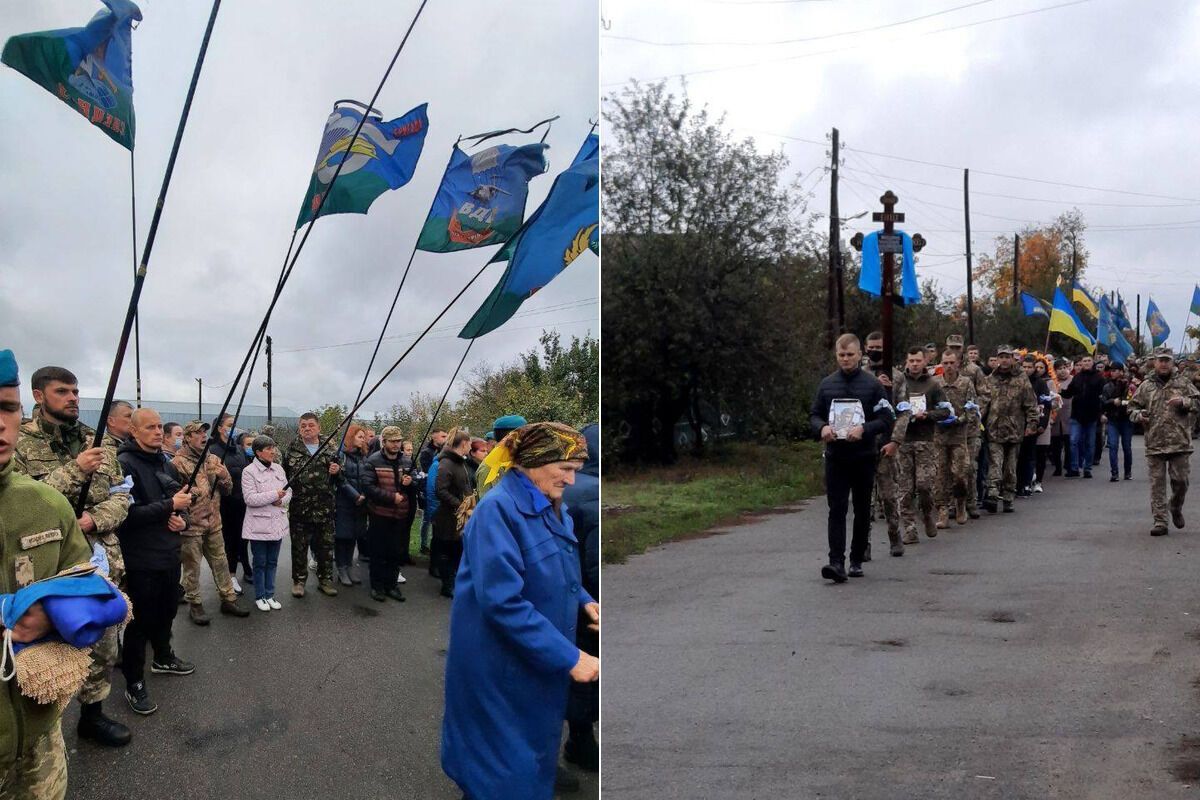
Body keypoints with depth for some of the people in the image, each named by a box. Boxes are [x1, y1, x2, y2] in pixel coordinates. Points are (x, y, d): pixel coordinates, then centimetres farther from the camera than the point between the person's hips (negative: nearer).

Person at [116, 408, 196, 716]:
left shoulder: (164, 464, 11)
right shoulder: (125, 464, -15)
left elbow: (179, 499, 24)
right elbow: (128, 512, -24)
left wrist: (181, 518, 3)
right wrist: (169, 506, -21)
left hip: (169, 553, 8)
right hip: (142, 560, -8)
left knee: (166, 612, 21)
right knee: (141, 621, 0)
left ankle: (163, 658, 41)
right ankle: (134, 683, 12)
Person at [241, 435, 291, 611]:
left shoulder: (278, 469, 7)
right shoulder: (249, 471, -11)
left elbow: (288, 491, 9)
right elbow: (250, 498, -19)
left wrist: (282, 500, -12)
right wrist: (274, 495, -22)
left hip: (277, 523, 5)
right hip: (259, 525, -5)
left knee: (272, 561, 13)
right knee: (260, 562, 5)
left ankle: (269, 594, 23)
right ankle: (259, 597, 17)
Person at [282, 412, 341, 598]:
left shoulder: (329, 450, 7)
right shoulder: (292, 450, 1)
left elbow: (338, 480, 13)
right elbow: (283, 474, 6)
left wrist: (337, 472, -8)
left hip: (324, 508, 2)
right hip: (299, 508, -2)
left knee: (325, 545, 9)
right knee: (299, 546, 8)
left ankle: (325, 579, 22)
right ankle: (299, 580, 21)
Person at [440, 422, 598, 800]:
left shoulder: (552, 507, 4)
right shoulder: (498, 509, -24)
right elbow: (502, 602, -30)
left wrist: (584, 601, -3)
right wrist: (569, 657, -29)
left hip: (540, 660, 8)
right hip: (500, 665, -8)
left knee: (535, 752, 21)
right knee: (507, 768, 5)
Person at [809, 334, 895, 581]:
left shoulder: (872, 385, -1)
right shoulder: (827, 384, 6)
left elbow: (887, 419, -3)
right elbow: (814, 414, 11)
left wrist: (864, 429, -20)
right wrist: (822, 428, -11)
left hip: (863, 457, -1)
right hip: (835, 457, 1)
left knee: (862, 511, 9)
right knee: (836, 510, -7)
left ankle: (856, 561, 20)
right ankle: (837, 562, -11)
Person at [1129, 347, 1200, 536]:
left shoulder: (1183, 382, 7)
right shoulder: (1146, 385, 9)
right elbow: (1132, 407, 14)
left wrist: (1183, 401, -14)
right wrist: (1139, 415, -7)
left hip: (1179, 442, 0)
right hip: (1154, 442, 0)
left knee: (1181, 480, 3)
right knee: (1157, 483, 1)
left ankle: (1176, 507, 32)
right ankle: (1160, 522, 5)